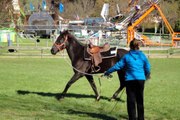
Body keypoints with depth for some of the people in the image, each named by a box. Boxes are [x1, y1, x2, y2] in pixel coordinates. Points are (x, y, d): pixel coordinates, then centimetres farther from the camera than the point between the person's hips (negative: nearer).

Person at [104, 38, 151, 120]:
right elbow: (147, 67, 8)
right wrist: (147, 75, 30)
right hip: (141, 80, 2)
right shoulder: (142, 56, 1)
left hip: (130, 80, -2)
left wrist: (107, 72, 11)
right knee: (140, 100, 13)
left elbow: (118, 66, 0)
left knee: (131, 101, 5)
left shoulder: (127, 56, -3)